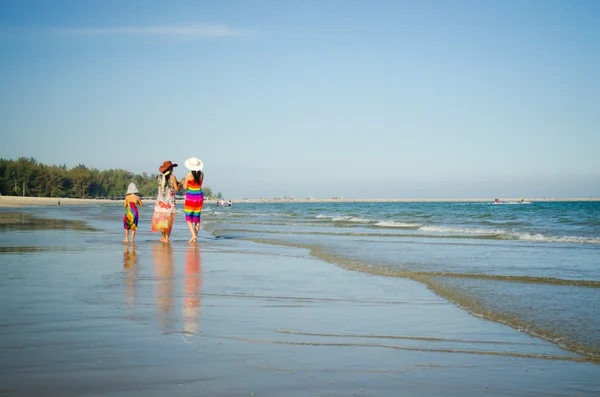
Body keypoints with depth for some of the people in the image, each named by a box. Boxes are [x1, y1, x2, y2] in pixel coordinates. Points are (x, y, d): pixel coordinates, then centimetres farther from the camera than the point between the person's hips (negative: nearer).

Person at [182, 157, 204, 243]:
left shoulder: (189, 175, -13)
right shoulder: (201, 174, -1)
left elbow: (185, 187, -5)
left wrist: (184, 183, 16)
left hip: (190, 197, -4)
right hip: (199, 196, 4)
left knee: (188, 218, 4)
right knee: (197, 217, 11)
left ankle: (193, 235, -15)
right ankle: (195, 238, 11)